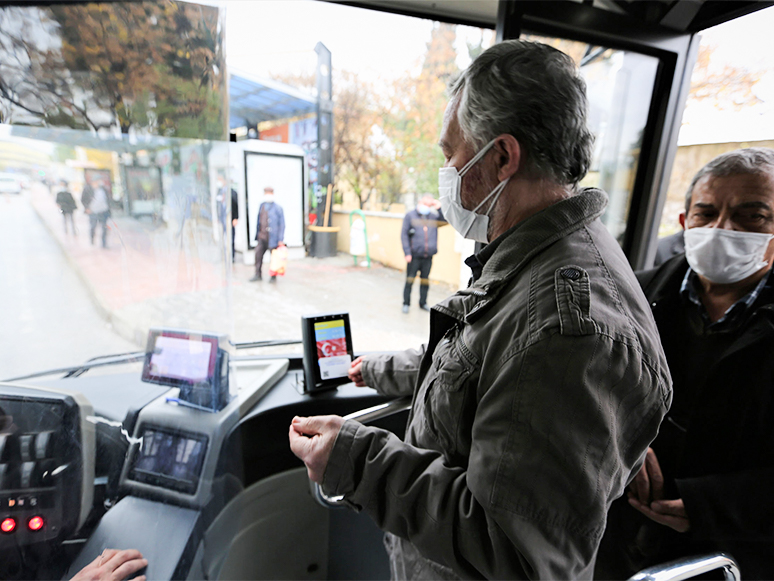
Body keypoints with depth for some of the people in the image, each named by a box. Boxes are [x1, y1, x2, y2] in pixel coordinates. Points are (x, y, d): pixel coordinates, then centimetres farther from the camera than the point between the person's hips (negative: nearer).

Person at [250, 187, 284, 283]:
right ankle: (258, 275, 18)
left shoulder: (277, 208, -6)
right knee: (258, 254, 5)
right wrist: (257, 234, 15)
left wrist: (280, 239, -11)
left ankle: (273, 277, 18)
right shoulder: (262, 206, 12)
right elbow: (259, 221, 18)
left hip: (272, 237, -6)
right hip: (262, 236, 6)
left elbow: (282, 224, -7)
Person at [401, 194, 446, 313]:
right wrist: (407, 253, -10)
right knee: (409, 280, 1)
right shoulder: (410, 216, 3)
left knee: (425, 280, 10)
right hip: (414, 256, -3)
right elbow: (404, 235, -2)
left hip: (428, 257, 3)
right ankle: (406, 303, 13)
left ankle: (423, 303, 24)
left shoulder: (433, 216, 11)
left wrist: (439, 209, -6)